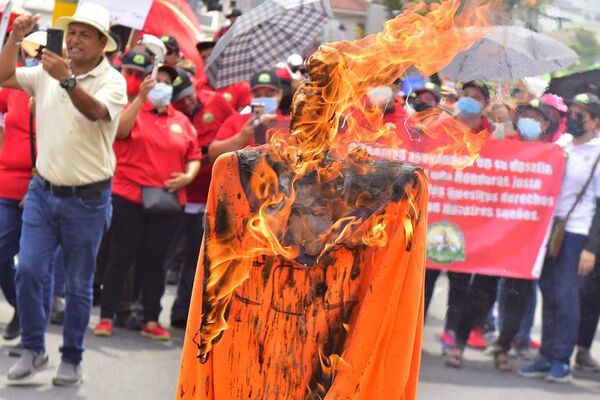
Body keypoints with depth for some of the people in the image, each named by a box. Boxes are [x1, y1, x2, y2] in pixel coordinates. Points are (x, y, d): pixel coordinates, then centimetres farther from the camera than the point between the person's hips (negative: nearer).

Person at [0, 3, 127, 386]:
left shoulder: (112, 81, -9)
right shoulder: (47, 71, 6)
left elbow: (95, 111, -28)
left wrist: (67, 80, -45)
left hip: (86, 199, -4)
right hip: (43, 191, 4)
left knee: (79, 283, 5)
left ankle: (72, 359, 17)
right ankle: (33, 349, 10)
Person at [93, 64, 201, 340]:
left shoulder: (182, 121, 12)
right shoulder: (133, 110, 2)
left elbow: (194, 157, 14)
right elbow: (120, 130, -20)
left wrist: (188, 176, -6)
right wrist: (141, 97, -29)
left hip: (167, 201, 3)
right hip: (129, 197, -3)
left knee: (155, 261, 8)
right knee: (121, 258, -1)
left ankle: (151, 321, 14)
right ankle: (106, 317, 6)